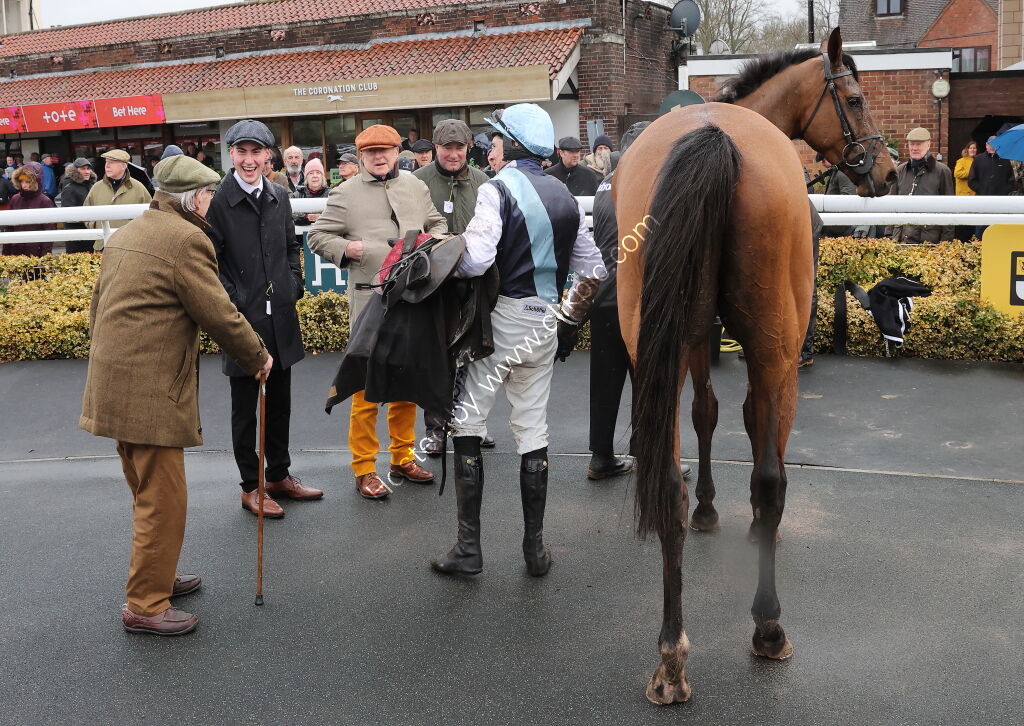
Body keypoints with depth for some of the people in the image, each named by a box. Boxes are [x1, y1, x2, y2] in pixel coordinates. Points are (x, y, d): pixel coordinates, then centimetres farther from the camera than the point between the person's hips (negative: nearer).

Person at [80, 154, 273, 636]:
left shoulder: (125, 234, 16)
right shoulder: (186, 239, -13)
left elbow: (98, 306, 21)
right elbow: (219, 315, -13)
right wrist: (257, 357, 2)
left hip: (114, 385, 10)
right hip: (151, 391, -10)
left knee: (148, 494, 22)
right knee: (162, 500, 0)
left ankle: (156, 577, 35)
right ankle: (145, 606, 8)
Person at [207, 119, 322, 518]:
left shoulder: (278, 196, 6)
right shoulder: (218, 200, -11)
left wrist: (294, 285, 7)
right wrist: (232, 302, -15)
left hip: (281, 316, 6)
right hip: (243, 319, -6)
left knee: (280, 401, 17)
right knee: (245, 406, 7)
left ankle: (279, 475, 32)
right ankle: (250, 486, 19)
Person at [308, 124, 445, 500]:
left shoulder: (416, 187, 12)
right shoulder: (345, 193, 0)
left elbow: (437, 223, 23)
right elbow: (317, 236, 3)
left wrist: (435, 240, 2)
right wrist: (345, 248, -14)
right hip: (371, 302, -4)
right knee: (366, 388, -1)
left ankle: (403, 457, 28)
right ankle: (364, 468, 9)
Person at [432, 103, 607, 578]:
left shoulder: (498, 189, -11)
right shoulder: (565, 197, 10)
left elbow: (476, 259, -25)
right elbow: (592, 270, 12)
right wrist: (570, 318, 21)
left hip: (500, 319, -6)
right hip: (544, 325, 6)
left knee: (467, 424, 4)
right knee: (533, 431, 12)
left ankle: (469, 547, 4)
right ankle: (535, 548, 17)